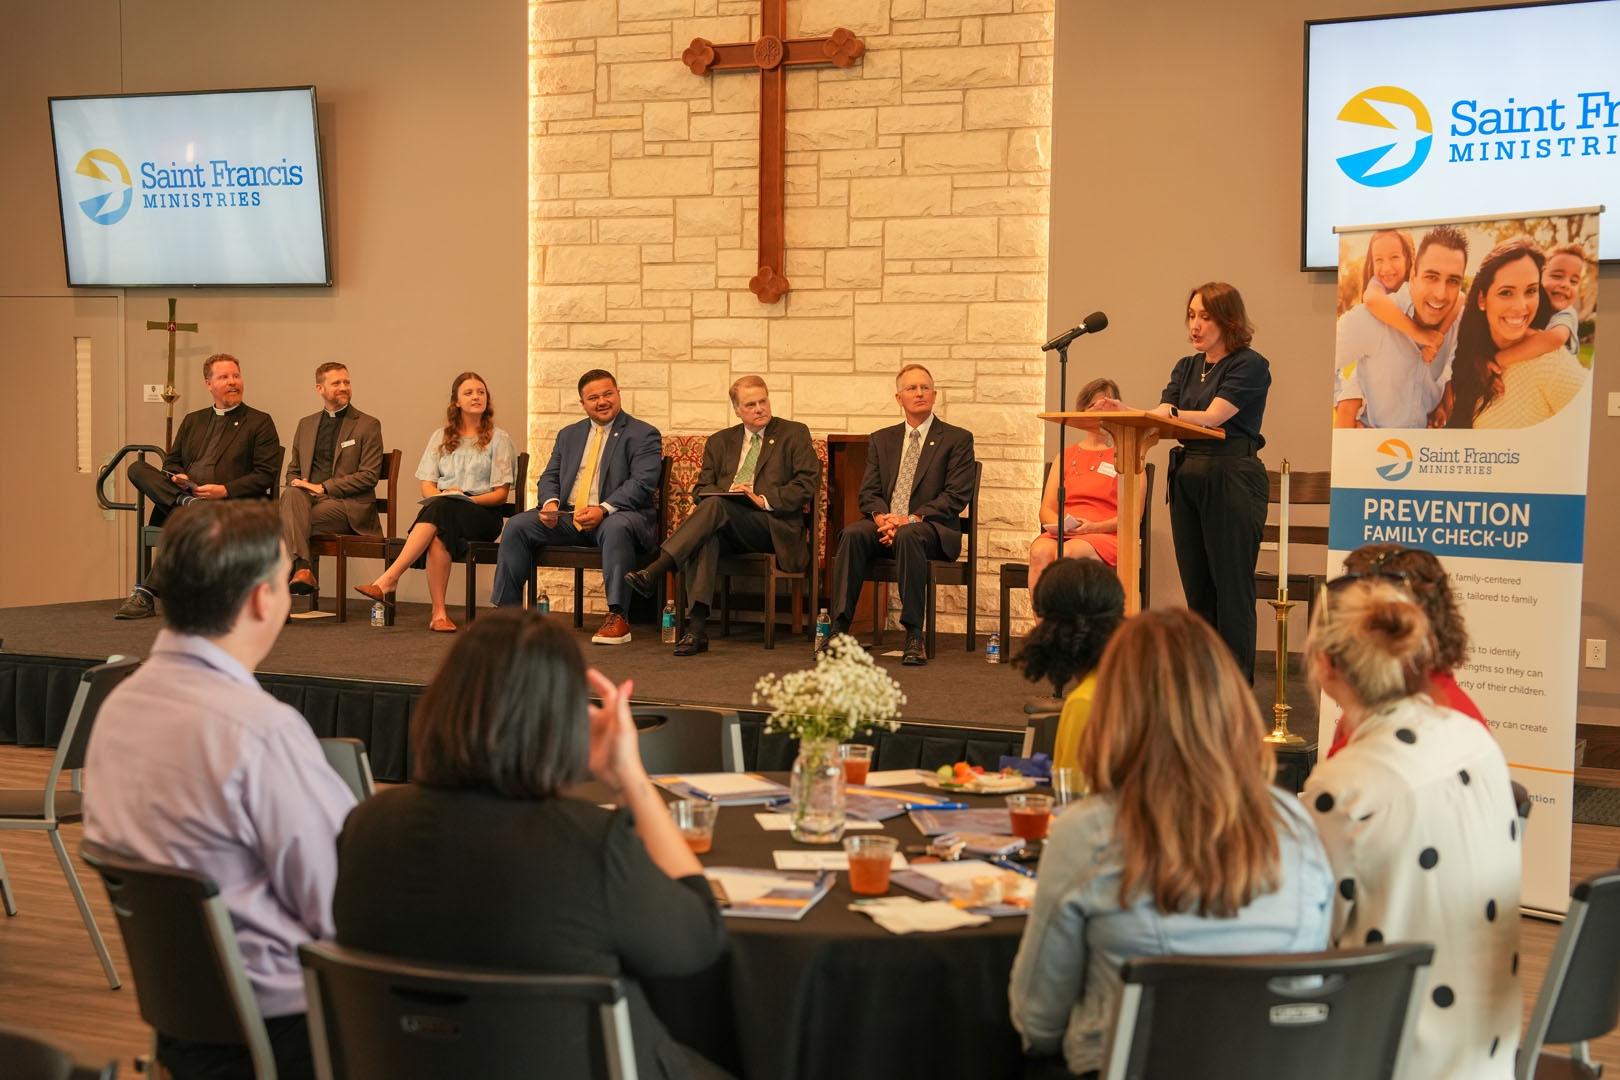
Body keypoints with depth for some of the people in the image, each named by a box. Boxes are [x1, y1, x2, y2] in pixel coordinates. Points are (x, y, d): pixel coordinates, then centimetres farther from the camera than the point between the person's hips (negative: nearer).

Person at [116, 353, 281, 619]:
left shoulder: (260, 423, 10)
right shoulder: (192, 421, 26)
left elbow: (265, 475, 0)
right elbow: (171, 462, 26)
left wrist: (225, 490, -14)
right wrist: (178, 478, 0)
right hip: (186, 495, 5)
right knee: (137, 469, -16)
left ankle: (146, 594, -30)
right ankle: (187, 503, -37)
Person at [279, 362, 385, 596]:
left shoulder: (368, 425, 5)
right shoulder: (306, 424, 21)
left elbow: (370, 475, -4)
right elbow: (293, 470, 24)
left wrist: (323, 487, -12)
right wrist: (296, 484, -3)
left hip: (348, 505, -4)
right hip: (308, 498, 4)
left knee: (290, 521, -31)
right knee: (291, 494, -34)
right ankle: (302, 569, -48)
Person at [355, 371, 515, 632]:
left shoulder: (499, 439, 10)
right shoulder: (441, 437, 20)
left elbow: (501, 494, 3)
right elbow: (426, 486, 12)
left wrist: (468, 499, -15)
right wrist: (443, 495, -12)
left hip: (482, 515, -2)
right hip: (441, 511, 3)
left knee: (439, 510, -38)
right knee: (438, 535, -38)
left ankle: (388, 580, -47)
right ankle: (439, 613, -43)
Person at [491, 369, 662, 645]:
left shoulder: (644, 434, 1)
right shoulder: (569, 435, 21)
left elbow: (642, 483, -12)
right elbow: (549, 477, 18)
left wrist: (603, 510, -25)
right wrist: (549, 503, -7)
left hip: (618, 516, -5)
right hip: (567, 517, 6)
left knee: (616, 528, -40)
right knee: (516, 526, -13)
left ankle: (617, 617, -36)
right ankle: (506, 610, -7)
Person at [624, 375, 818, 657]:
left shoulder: (794, 434, 13)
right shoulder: (720, 441, 24)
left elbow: (807, 484, 1)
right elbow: (701, 489, 17)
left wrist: (764, 500, -12)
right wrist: (728, 493, -5)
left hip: (772, 526, -3)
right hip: (726, 525, 3)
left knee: (716, 505, -33)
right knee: (706, 537, -35)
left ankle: (653, 571, -44)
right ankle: (696, 628, -44)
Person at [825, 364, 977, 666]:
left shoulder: (957, 439, 6)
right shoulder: (881, 439, 19)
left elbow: (956, 496, -5)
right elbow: (868, 493, 10)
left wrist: (911, 520, -17)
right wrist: (882, 518, -14)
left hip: (932, 528, -3)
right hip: (886, 525, 4)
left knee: (908, 536, -38)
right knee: (852, 534, -29)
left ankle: (914, 635, -34)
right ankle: (838, 628, -32)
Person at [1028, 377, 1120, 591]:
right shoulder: (1066, 456, 25)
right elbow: (1047, 509, 17)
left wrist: (1093, 527, -14)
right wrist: (1059, 525, -7)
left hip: (1106, 536, -3)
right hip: (1063, 534, 3)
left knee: (1067, 553, -37)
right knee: (1040, 552, -34)